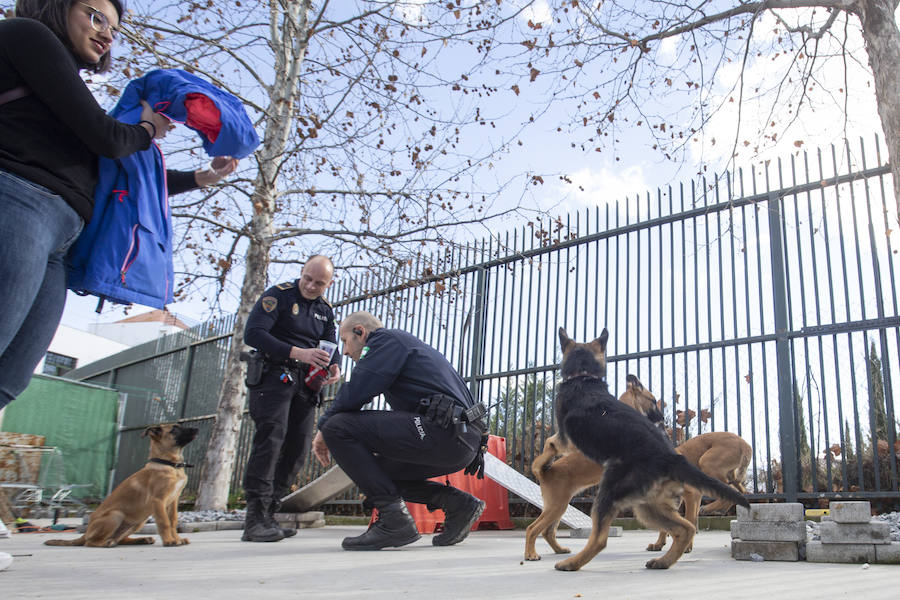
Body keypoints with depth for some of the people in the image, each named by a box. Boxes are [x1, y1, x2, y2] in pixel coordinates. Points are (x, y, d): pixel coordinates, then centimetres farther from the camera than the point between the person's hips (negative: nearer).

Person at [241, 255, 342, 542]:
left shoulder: (325, 310, 17)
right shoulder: (279, 295, -3)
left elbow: (331, 346, 15)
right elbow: (252, 333, -14)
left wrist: (334, 367, -11)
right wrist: (297, 353, -23)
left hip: (305, 384, 7)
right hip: (273, 375, -7)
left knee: (298, 448, 1)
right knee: (272, 434, -21)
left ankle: (268, 516, 8)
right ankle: (255, 520, -22)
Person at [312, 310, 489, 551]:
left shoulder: (386, 339, 3)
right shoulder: (405, 343, 32)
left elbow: (354, 393, -10)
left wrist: (324, 427, 7)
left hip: (442, 432, -10)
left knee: (337, 427, -10)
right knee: (378, 467, 26)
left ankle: (394, 521, -10)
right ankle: (457, 503, 13)